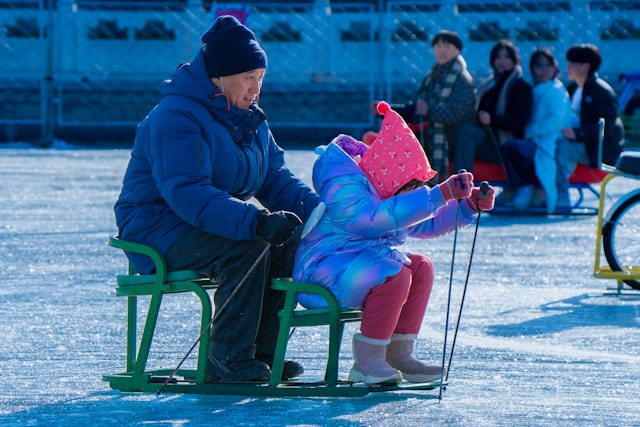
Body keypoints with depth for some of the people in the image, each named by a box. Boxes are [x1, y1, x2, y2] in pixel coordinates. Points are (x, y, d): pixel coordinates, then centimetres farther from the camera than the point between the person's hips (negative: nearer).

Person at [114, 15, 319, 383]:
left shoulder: (249, 118, 10)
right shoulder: (176, 117, -21)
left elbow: (276, 180, 9)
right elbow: (188, 193, -32)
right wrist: (255, 221, -43)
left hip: (216, 224, 9)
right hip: (157, 229, -9)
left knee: (290, 237, -12)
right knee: (246, 247, -31)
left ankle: (262, 352, -7)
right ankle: (228, 359, -23)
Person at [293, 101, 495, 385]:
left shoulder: (384, 188, 10)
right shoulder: (345, 189, -22)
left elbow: (425, 225, 19)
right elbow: (380, 217, -39)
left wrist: (468, 206, 4)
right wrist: (440, 194, -41)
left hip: (358, 264, 10)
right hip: (323, 269, -10)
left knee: (421, 268, 0)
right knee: (395, 274, -29)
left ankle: (398, 355, 1)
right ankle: (366, 362, -22)